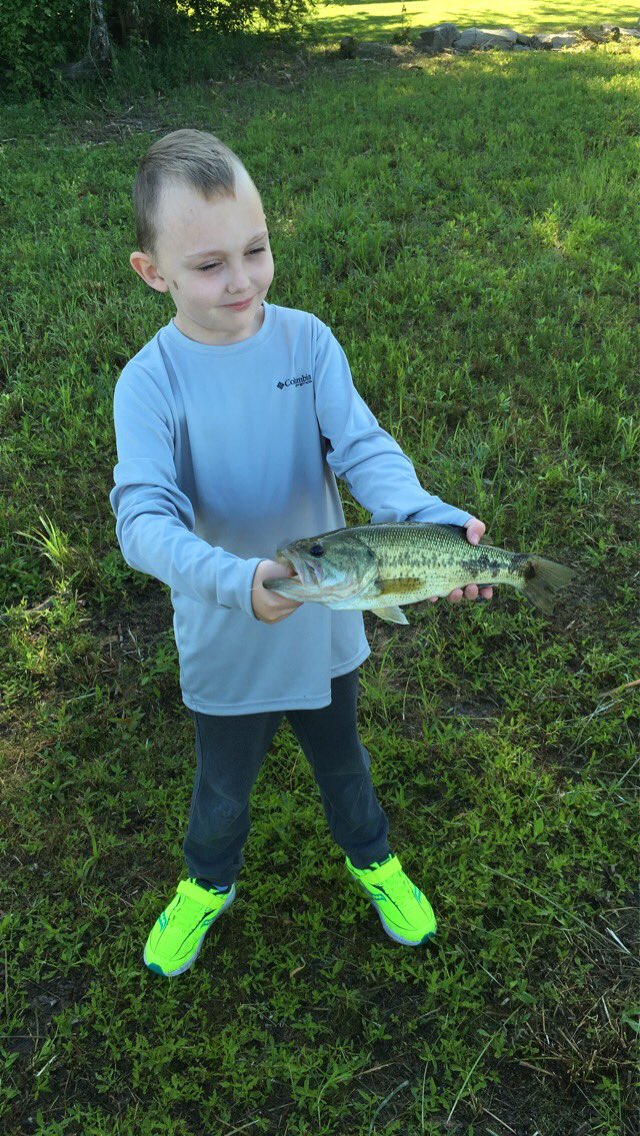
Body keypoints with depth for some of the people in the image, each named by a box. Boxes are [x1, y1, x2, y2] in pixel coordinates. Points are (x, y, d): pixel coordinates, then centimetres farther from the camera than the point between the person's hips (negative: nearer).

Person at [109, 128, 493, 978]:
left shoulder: (307, 341, -13)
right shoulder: (150, 383, -20)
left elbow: (364, 448, -20)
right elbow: (144, 518, -30)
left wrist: (430, 521, -40)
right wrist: (236, 582, -48)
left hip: (325, 621, 2)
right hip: (225, 642, -1)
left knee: (343, 760, 27)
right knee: (224, 785, 23)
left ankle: (371, 856, 57)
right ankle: (209, 883, 55)